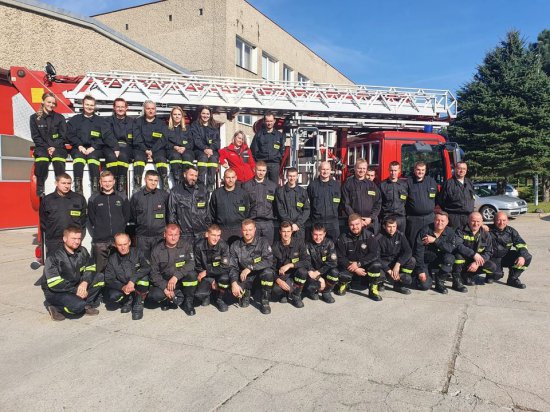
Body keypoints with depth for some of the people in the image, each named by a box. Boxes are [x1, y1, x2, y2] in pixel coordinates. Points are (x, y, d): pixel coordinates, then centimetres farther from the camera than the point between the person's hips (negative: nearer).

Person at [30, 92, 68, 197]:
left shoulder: (59, 118, 11)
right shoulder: (34, 118, 10)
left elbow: (63, 136, 5)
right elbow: (36, 137, 5)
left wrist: (54, 147, -11)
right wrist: (47, 148, -10)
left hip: (57, 147, 0)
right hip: (42, 147, 0)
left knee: (59, 162, -34)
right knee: (41, 162, -33)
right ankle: (40, 190, -26)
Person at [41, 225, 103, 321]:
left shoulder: (82, 251, -1)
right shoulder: (54, 257, -19)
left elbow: (90, 268, 0)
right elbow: (54, 284, -24)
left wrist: (85, 282, -21)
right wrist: (75, 290, -25)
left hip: (76, 286, 6)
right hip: (55, 292, -6)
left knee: (100, 278, -12)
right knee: (78, 305, -33)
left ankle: (85, 305, -4)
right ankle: (56, 308, -3)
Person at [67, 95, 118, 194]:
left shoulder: (100, 120, 16)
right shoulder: (74, 120, 20)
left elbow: (107, 136, 2)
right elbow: (70, 135, 10)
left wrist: (93, 147, -14)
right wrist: (79, 146, -10)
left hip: (95, 149, 0)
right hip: (79, 148, 1)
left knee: (92, 156, -35)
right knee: (79, 156, -33)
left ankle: (95, 187, -40)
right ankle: (78, 188, -41)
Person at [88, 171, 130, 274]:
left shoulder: (122, 198, 9)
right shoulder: (94, 199, 6)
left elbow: (127, 216, 13)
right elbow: (91, 218, 9)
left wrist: (120, 229, 7)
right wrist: (96, 232, 4)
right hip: (100, 241, -1)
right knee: (100, 270, 1)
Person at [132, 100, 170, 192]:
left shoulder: (161, 123, 15)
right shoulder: (138, 122, 15)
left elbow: (163, 139, 0)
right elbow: (137, 138, 2)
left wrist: (152, 151, -13)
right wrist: (145, 150, -14)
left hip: (157, 149, 0)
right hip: (142, 148, 0)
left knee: (161, 158, -31)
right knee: (138, 157, -32)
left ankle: (165, 186, -35)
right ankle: (137, 186, -38)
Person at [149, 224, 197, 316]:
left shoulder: (186, 245, -7)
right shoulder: (157, 250, -5)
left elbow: (191, 263, -20)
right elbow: (154, 273, -5)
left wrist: (176, 276, -33)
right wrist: (164, 287, -20)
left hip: (182, 280, -1)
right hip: (164, 281, 1)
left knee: (192, 274, -32)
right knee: (154, 295, -28)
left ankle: (188, 302, -9)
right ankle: (179, 297, -1)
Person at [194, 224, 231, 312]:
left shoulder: (223, 246, -17)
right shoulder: (199, 246, -15)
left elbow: (225, 267, -19)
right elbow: (197, 266, -6)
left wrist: (206, 272, -21)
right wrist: (211, 281, -14)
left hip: (219, 274, 0)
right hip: (206, 277, 0)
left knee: (224, 278, -35)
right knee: (199, 294, -26)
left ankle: (219, 299, -2)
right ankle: (207, 296, 15)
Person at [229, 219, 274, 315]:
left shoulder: (262, 242, -9)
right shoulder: (235, 246, -2)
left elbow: (269, 261, -22)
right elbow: (232, 267, -6)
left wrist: (250, 268, -30)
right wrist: (234, 283, -24)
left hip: (260, 274, -1)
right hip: (244, 278, 2)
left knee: (268, 272, -34)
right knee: (234, 291, -26)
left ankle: (265, 301, -11)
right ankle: (245, 294, 13)